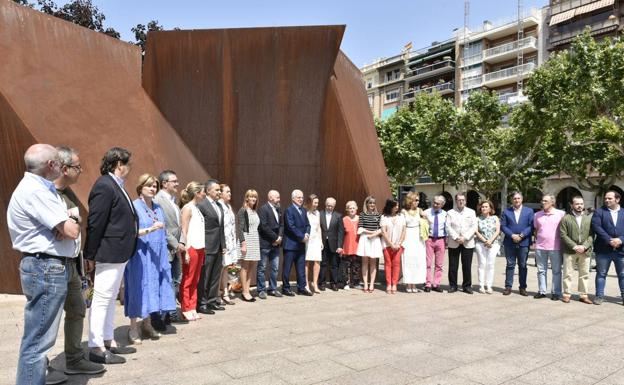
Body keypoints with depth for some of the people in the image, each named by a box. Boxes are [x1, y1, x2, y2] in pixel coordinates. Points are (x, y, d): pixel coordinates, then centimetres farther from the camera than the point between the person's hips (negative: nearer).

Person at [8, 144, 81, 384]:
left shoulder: (39, 188, 13)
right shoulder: (35, 191, -19)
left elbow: (68, 224, 14)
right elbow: (72, 230, -24)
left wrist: (67, 224, -9)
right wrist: (73, 225, -1)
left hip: (46, 267, 11)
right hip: (47, 269, -11)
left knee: (40, 334, 24)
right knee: (38, 337, -5)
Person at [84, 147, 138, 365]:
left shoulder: (115, 185, 12)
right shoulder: (104, 186, -17)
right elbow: (95, 224, -19)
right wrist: (90, 256, -17)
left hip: (119, 253, 10)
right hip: (109, 254, -10)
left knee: (110, 299, 17)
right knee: (101, 300, -1)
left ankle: (108, 341, 28)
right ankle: (96, 348, 9)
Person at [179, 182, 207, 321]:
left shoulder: (196, 208, 14)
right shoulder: (187, 208, -9)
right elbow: (184, 231, -13)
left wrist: (202, 249, 10)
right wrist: (186, 252, -17)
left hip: (199, 248, 8)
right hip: (191, 249, -8)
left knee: (195, 281, 12)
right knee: (187, 281, 1)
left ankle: (192, 309, 19)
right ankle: (185, 310, 9)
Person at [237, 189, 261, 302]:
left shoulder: (255, 212, 14)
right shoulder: (243, 211, -6)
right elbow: (240, 229, -11)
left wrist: (258, 241, 10)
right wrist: (243, 243, -18)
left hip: (255, 241, 7)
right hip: (246, 239, -7)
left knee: (251, 268, 8)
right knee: (245, 267, 0)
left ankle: (247, 290, 14)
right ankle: (245, 292, 6)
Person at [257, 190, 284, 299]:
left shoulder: (278, 209, 13)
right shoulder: (263, 209, -10)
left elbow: (281, 224, 14)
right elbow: (264, 226, -17)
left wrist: (280, 237, -2)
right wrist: (275, 238, -13)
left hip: (275, 243, 7)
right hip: (265, 243, -7)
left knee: (275, 268, 11)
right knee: (262, 268, 2)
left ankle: (273, 289, 21)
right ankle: (261, 290, 9)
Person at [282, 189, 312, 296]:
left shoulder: (303, 211, 15)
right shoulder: (289, 210, -10)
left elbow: (307, 224, 14)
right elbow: (291, 226, -17)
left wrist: (307, 234, -6)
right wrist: (302, 237, -14)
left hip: (301, 244, 8)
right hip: (291, 243, -8)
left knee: (301, 267, 10)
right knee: (287, 268, 1)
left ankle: (301, 288, 17)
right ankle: (285, 288, 10)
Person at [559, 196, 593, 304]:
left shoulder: (589, 218, 8)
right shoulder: (566, 218, 1)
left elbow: (591, 235, 3)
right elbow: (563, 235, -5)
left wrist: (584, 246, -11)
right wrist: (574, 246, -13)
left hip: (585, 251, 2)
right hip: (569, 251, -2)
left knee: (584, 274, 8)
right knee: (567, 274, 2)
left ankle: (583, 295, 16)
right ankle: (567, 294, 10)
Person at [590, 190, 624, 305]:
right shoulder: (599, 212, 2)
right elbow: (596, 227, -10)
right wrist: (609, 240, -17)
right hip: (603, 249, -2)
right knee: (601, 274, 5)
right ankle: (599, 296, 12)